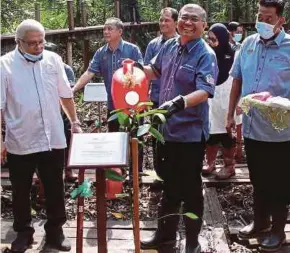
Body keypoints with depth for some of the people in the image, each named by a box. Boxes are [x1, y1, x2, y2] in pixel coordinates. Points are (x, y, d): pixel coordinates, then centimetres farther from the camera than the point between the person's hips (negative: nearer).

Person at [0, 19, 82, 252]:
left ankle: (55, 230, 30)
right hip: (20, 142, -2)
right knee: (21, 191, 13)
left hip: (53, 139, 2)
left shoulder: (53, 59, 2)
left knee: (55, 189, 13)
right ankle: (23, 232, 32)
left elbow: (66, 94, 11)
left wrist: (75, 122, 11)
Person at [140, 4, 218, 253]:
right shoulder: (169, 46, 6)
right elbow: (155, 71, 23)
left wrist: (178, 103, -42)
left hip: (190, 132, -6)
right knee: (169, 186, 20)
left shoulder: (206, 55, -14)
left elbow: (204, 92, -26)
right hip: (167, 128, 7)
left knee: (191, 190, 6)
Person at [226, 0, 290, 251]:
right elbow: (237, 80, 11)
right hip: (251, 127, 5)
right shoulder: (248, 44, 4)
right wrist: (231, 114, 10)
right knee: (258, 180, 19)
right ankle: (260, 222, 37)